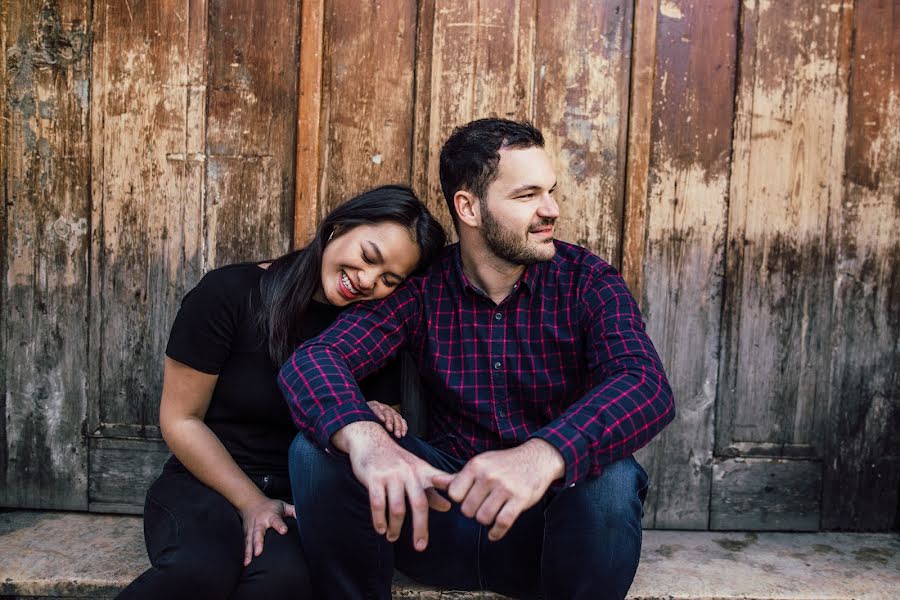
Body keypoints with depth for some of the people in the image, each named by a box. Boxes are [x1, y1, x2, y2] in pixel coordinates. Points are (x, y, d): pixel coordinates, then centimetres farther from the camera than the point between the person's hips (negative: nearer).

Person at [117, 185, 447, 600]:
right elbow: (180, 420, -5)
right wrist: (252, 503, -11)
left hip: (300, 496, 2)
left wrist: (367, 419, -13)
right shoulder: (230, 294, -10)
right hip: (208, 483, -1)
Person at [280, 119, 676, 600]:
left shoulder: (588, 282, -8)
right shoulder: (420, 287, -4)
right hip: (442, 510, 1)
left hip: (548, 520, -1)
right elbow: (311, 359, -17)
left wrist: (543, 456, -47)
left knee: (610, 477, -33)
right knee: (318, 448, -20)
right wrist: (364, 438, -41)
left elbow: (647, 384, -26)